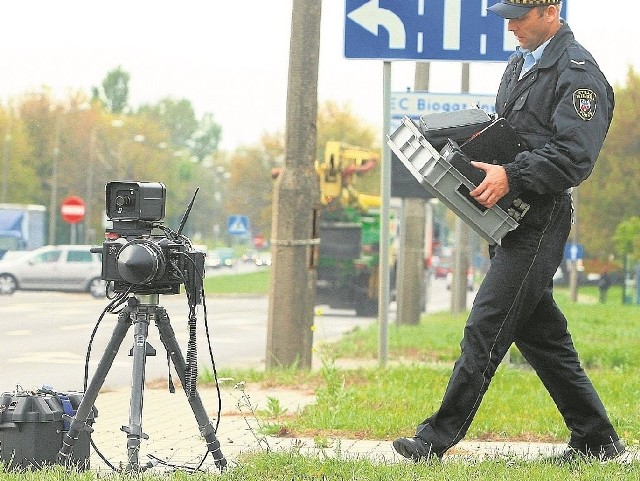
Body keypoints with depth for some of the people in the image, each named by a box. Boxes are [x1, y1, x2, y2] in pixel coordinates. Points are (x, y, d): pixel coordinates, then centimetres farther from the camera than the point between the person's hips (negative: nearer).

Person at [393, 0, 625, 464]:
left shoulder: (578, 73, -11)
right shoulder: (521, 63, 17)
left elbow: (574, 156, -20)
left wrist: (511, 176, -27)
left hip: (540, 221, -10)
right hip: (513, 220, 10)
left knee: (485, 329, -10)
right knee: (541, 334, 12)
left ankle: (437, 439, -9)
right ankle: (597, 439, 19)